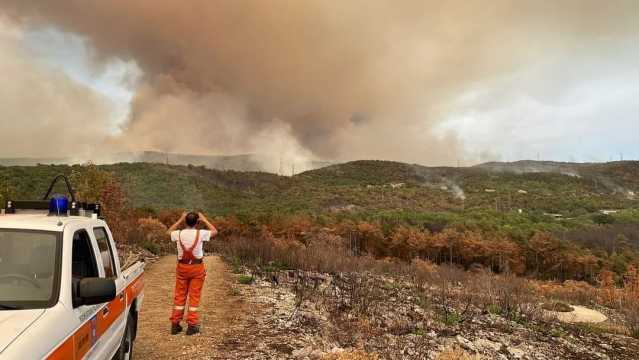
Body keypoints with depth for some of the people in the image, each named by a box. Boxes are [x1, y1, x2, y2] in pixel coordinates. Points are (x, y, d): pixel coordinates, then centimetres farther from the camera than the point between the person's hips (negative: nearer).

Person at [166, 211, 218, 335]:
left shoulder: (179, 234, -6)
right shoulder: (200, 233, -12)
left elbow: (169, 232, 18)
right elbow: (215, 231, 7)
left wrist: (180, 220, 18)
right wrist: (204, 220, 10)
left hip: (182, 267, 2)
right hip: (197, 267, -2)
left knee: (179, 296, 12)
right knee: (194, 296, 5)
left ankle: (175, 324, 19)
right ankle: (192, 325, 9)